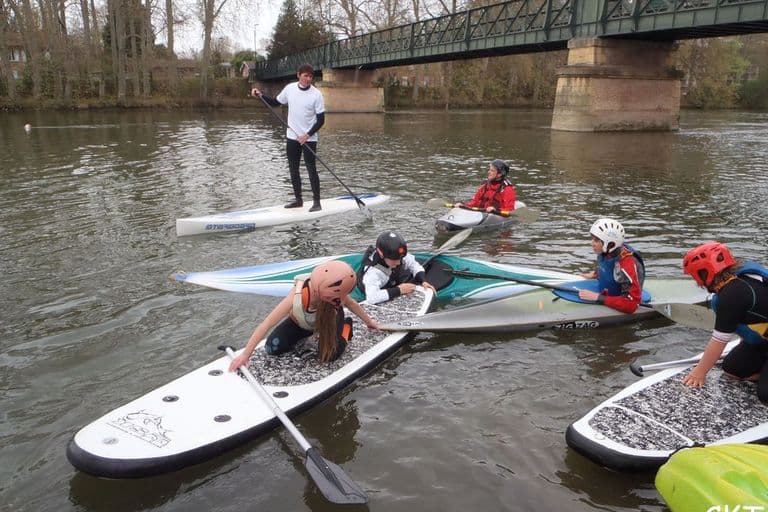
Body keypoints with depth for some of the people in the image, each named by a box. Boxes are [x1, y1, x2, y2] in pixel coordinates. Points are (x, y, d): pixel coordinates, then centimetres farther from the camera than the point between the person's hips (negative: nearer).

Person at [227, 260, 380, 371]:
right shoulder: (297, 297, -47)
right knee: (272, 349, -11)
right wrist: (245, 355, -42)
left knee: (328, 356, -20)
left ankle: (346, 326, 9)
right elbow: (266, 324, -43)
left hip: (330, 318, 0)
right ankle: (307, 333, 14)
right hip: (300, 321, 0)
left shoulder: (333, 295, -38)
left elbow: (350, 303, -12)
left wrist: (368, 321, 6)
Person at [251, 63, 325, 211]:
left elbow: (321, 120, -10)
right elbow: (275, 102, 16)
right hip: (292, 137, 5)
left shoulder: (316, 94, -10)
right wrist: (261, 95, 2)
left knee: (311, 169, -6)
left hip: (309, 139, -5)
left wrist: (307, 135, -17)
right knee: (293, 169, 10)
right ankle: (298, 199, 21)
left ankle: (317, 202, 1)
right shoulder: (289, 88, 1)